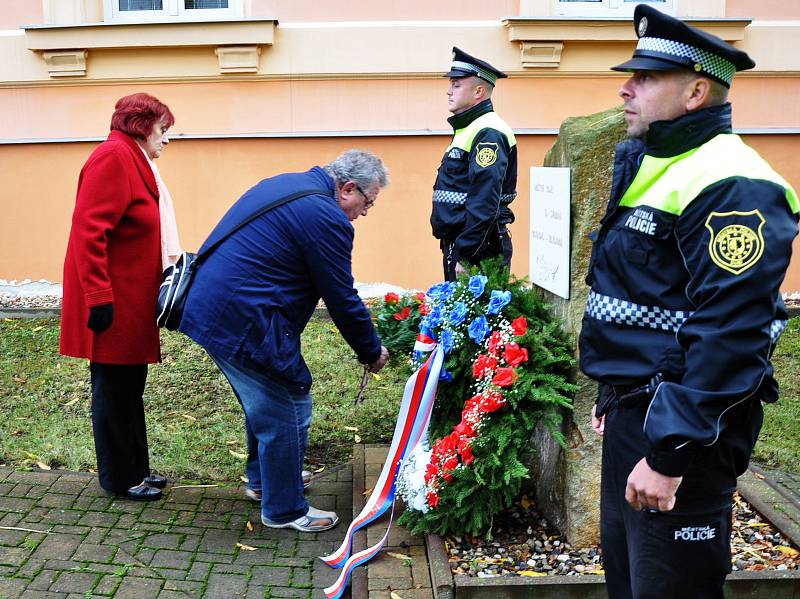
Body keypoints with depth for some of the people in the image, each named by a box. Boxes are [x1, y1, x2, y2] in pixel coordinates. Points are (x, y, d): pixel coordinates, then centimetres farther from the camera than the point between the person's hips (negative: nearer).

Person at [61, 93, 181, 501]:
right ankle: (119, 479, 14)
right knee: (114, 387, 2)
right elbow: (88, 230, -22)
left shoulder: (133, 161, 16)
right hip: (113, 304, -10)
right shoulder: (114, 157, -14)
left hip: (130, 300, 10)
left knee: (129, 387, 16)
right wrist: (99, 295, -25)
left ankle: (134, 469, 27)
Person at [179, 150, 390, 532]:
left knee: (265, 400, 27)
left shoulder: (285, 184, 14)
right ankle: (285, 509, 20)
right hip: (244, 324, -10)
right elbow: (342, 299, -10)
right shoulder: (326, 218, -16)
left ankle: (262, 478, 46)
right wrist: (372, 352, 5)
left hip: (207, 308, 11)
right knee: (289, 411, 5)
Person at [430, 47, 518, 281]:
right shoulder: (465, 130, 18)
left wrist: (464, 256, -24)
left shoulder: (488, 134, -15)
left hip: (476, 250, -10)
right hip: (457, 244, 10)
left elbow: (484, 206, -24)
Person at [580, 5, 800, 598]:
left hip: (684, 424, -10)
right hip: (633, 409, 10)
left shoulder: (730, 185, -19)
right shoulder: (647, 165, 12)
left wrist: (670, 454, -26)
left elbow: (728, 337, -26)